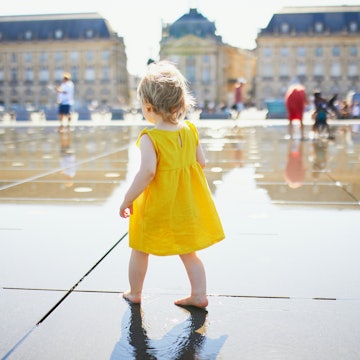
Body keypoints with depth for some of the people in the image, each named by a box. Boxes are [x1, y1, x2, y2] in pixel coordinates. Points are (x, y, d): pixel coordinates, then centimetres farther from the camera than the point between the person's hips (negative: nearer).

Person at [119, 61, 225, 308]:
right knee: (188, 251, 19)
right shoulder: (189, 131, -4)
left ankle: (135, 293, 33)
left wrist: (127, 201, -18)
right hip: (188, 204, 5)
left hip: (157, 207, -5)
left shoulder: (150, 138, -20)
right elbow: (202, 163, 1)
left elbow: (147, 172, -28)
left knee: (140, 250, 17)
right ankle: (199, 295, 21)